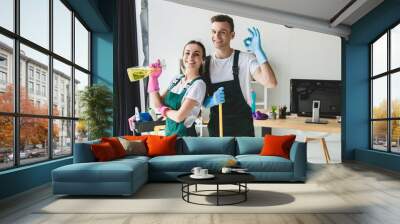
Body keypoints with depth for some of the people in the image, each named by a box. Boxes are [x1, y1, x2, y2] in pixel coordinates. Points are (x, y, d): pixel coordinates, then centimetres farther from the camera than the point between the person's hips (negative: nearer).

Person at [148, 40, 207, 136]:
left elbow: (179, 116, -20)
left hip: (184, 135, -6)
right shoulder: (176, 79, 3)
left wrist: (163, 109, -3)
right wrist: (153, 78, -4)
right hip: (169, 133, 6)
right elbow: (157, 104, 1)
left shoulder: (198, 84, -17)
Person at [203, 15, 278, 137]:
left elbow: (271, 83, -23)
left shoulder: (245, 59, -9)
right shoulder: (205, 63, 2)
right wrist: (211, 100, -15)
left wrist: (258, 51, -27)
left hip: (242, 128, -3)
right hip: (215, 127, 3)